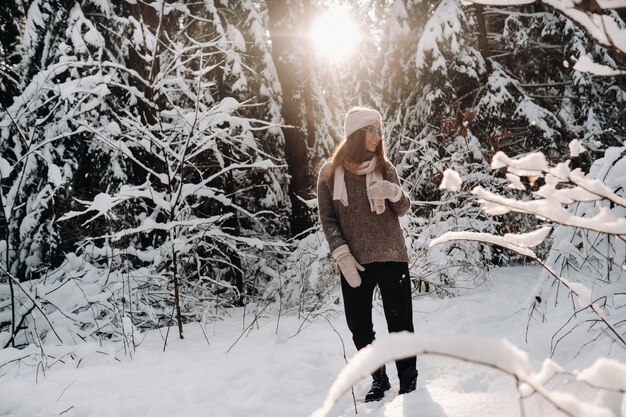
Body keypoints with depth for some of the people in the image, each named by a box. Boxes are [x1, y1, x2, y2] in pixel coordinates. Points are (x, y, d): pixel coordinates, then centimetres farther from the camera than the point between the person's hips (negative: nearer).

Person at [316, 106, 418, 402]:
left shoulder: (384, 167, 3)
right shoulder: (330, 172, -1)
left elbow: (403, 210, 5)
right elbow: (327, 219, 0)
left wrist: (395, 193, -18)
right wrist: (342, 255, -11)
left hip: (391, 256, 0)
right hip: (354, 262, 0)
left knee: (400, 323, 1)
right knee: (359, 327, 6)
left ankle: (408, 381, 13)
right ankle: (378, 380, 23)